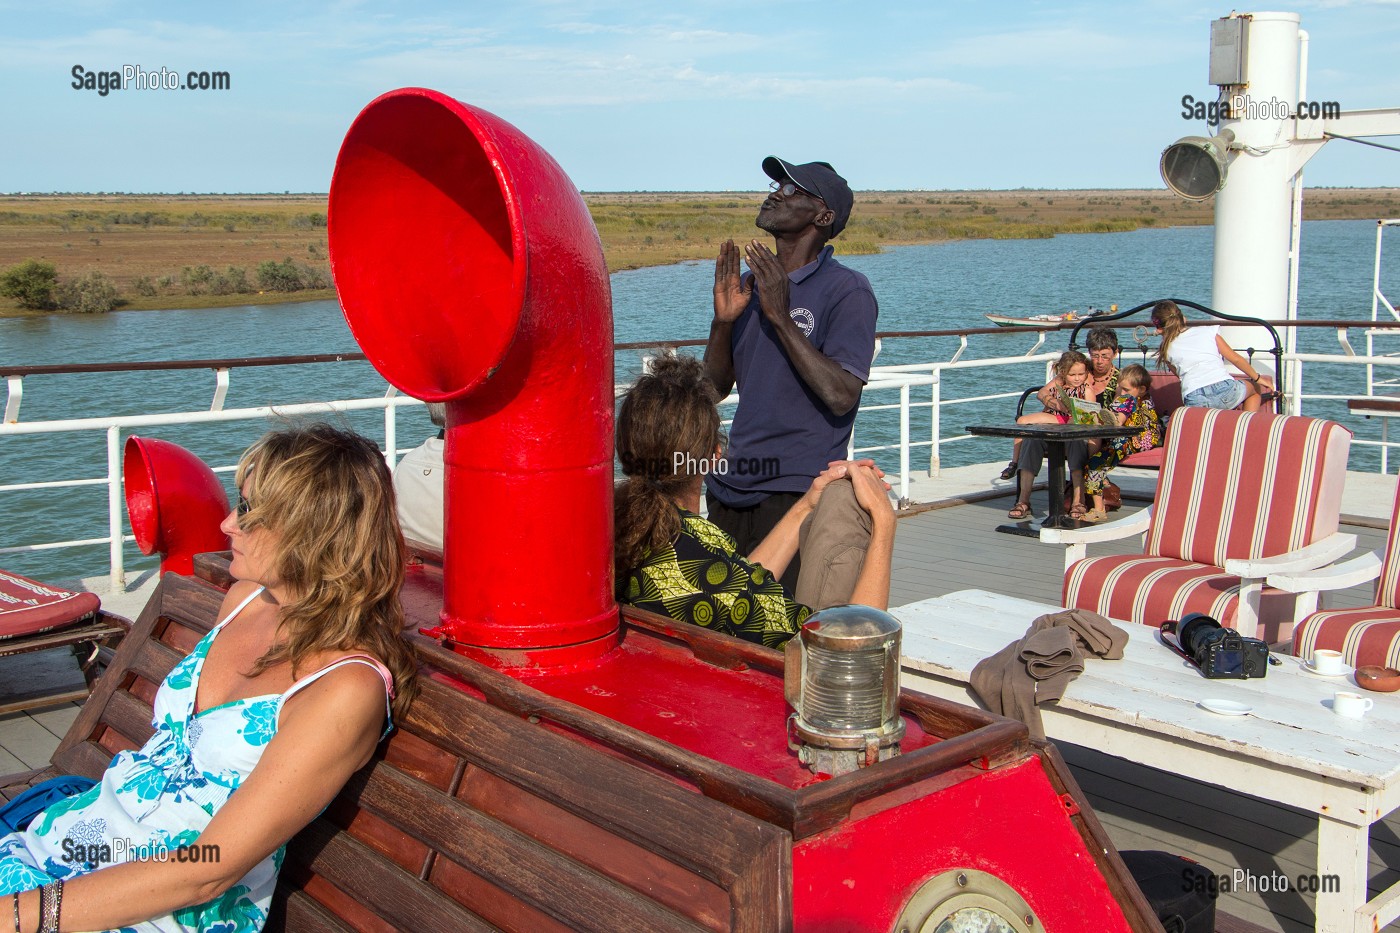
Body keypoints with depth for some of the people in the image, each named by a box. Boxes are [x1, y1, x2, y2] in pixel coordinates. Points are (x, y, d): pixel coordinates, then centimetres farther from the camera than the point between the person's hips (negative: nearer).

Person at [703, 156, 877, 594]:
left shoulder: (847, 290, -8)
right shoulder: (751, 283, 13)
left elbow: (840, 396, -19)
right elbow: (715, 388, 13)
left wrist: (780, 316, -19)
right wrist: (723, 319, -4)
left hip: (797, 494, -7)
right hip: (730, 488, 7)